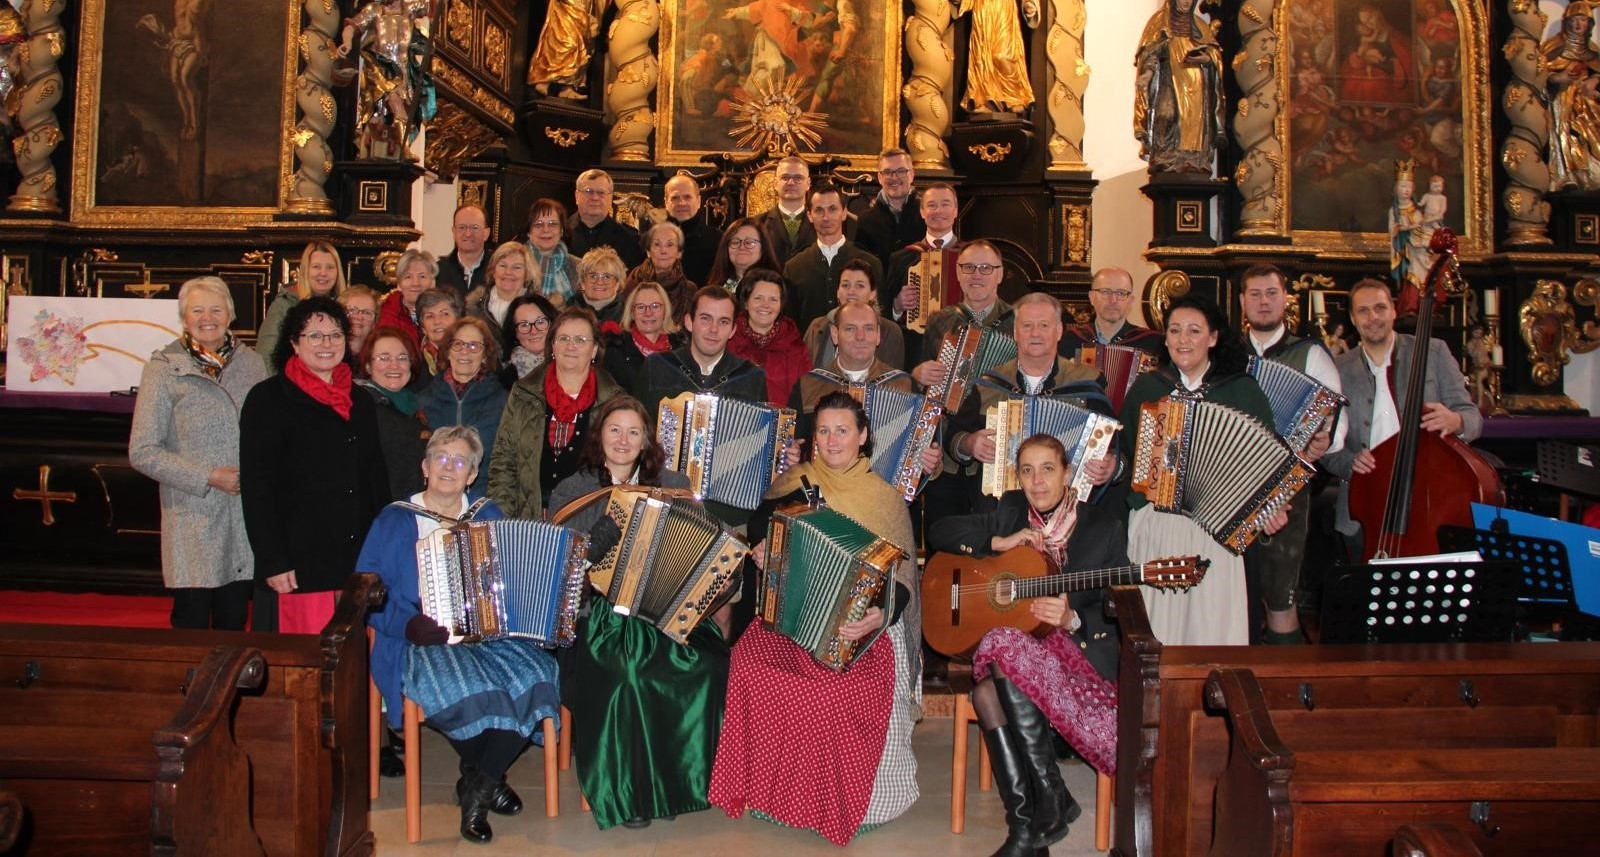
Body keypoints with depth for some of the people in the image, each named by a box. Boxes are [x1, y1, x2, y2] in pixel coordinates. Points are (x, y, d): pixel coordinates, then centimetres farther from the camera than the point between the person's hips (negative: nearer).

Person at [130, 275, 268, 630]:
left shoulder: (251, 363, 9)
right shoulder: (164, 369, -1)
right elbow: (143, 452, -5)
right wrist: (208, 478, -12)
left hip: (247, 520, 3)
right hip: (193, 522, -3)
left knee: (234, 625, 9)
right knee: (192, 626, 0)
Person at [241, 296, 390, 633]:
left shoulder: (361, 403, 16)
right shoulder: (269, 400, -1)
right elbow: (255, 485, -6)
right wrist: (272, 562, -13)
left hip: (358, 561, 5)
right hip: (302, 562, -5)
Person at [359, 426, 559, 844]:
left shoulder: (489, 515, 17)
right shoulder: (395, 520, 7)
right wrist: (406, 625, -16)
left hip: (493, 634, 4)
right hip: (424, 644, -3)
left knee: (537, 675, -27)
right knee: (467, 691, -35)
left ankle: (477, 791, -10)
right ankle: (487, 777, -2)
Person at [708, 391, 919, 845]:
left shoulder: (886, 498, 1)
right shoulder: (795, 482, 10)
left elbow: (902, 577, -5)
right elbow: (761, 521, 27)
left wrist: (881, 615, -25)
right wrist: (761, 548, 3)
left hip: (860, 623, -3)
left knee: (846, 690, -32)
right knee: (751, 663, -27)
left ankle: (840, 803, -6)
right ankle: (768, 788, -7)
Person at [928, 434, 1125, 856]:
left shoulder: (1103, 528, 3)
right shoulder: (1010, 510, 12)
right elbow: (939, 533, 9)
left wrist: (1071, 619, -19)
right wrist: (998, 543, -4)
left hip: (1080, 651, -3)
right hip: (1016, 658, 3)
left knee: (1004, 646, -35)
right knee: (988, 692, -33)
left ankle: (1050, 801, -25)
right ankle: (1028, 823, -26)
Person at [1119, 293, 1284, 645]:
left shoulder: (1242, 389, 5)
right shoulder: (1146, 386, 11)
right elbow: (1123, 450, 13)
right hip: (1152, 526, 2)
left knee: (1211, 626, -1)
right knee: (1152, 626, 3)